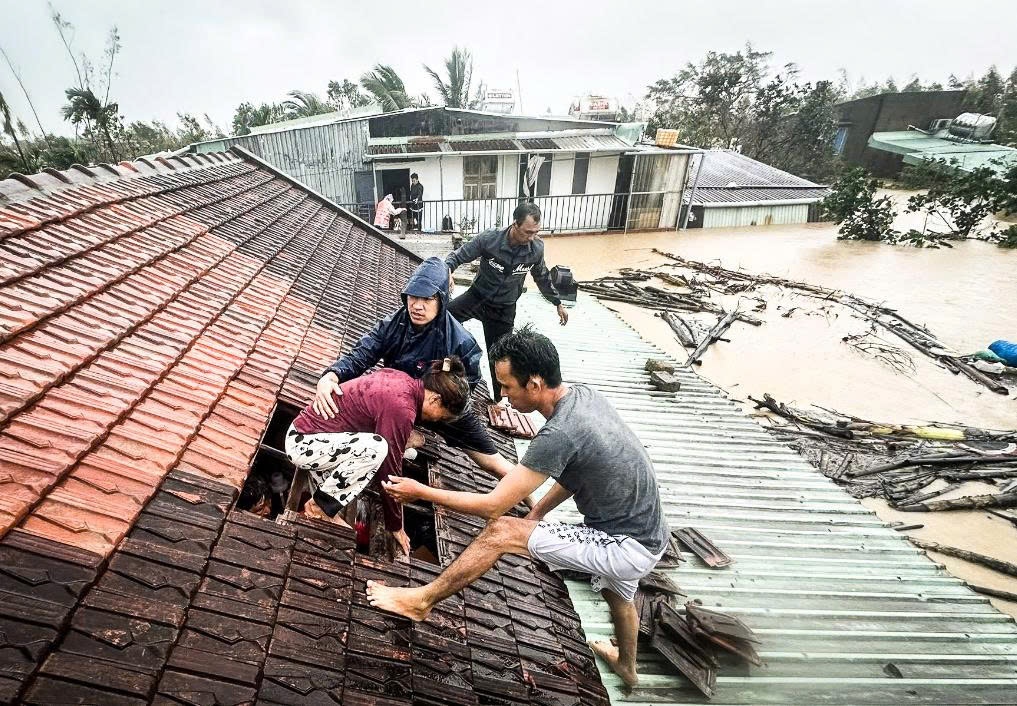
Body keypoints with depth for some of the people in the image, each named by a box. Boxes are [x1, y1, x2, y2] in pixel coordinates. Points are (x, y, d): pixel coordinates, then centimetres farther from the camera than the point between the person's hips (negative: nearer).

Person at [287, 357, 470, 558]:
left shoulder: (402, 379, 2)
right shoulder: (401, 408, -24)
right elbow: (390, 472, -17)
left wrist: (404, 437, 15)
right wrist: (396, 527, -4)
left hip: (301, 436, 10)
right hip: (302, 444, -10)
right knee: (377, 448, -26)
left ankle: (322, 506, 9)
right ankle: (320, 505, -6)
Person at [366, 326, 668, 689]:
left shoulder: (559, 434, -31)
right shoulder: (585, 394, -5)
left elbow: (492, 506, -25)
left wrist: (419, 491, -15)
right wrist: (537, 512, 4)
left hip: (627, 548, -9)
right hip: (646, 534, 9)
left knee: (501, 532, -12)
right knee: (616, 591, 38)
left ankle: (422, 601, 7)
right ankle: (626, 663, 68)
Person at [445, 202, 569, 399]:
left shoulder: (536, 249, -13)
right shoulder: (488, 239, -22)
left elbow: (543, 277, 6)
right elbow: (458, 256, -12)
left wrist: (558, 303, 15)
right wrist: (448, 271, -35)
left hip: (504, 309, 1)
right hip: (477, 297, 0)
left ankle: (501, 400, 25)